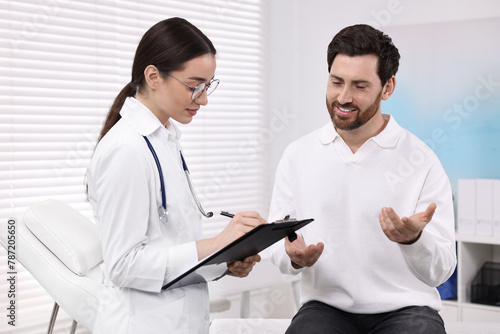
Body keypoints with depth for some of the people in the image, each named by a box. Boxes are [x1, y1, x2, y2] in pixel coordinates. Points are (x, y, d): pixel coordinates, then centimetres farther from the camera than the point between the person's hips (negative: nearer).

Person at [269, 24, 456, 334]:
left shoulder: (422, 162, -3)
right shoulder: (297, 156, 5)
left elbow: (440, 272, -4)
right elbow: (277, 245, 7)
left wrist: (413, 240, -26)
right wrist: (294, 258, -16)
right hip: (325, 306, 1)